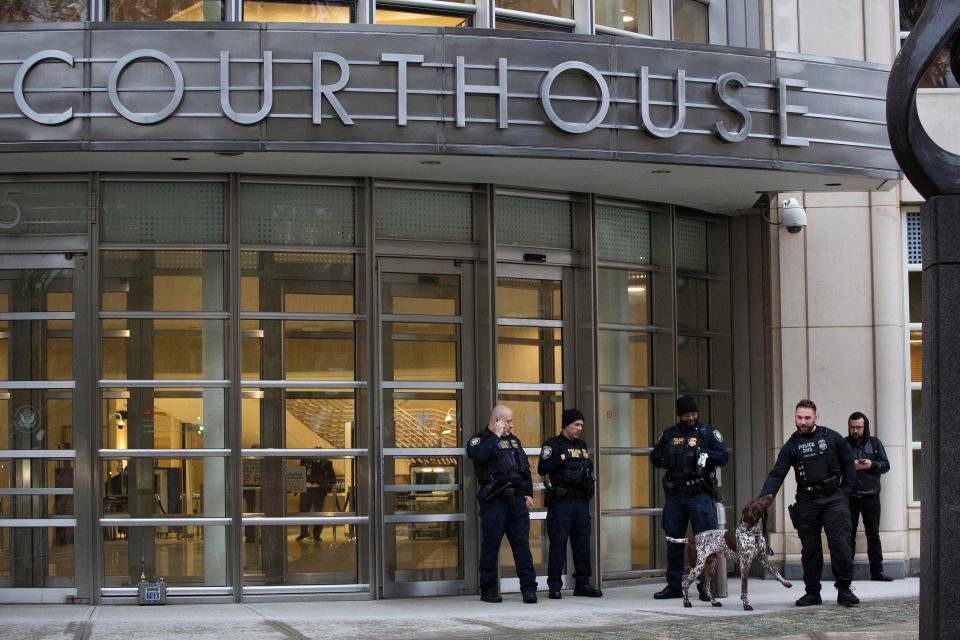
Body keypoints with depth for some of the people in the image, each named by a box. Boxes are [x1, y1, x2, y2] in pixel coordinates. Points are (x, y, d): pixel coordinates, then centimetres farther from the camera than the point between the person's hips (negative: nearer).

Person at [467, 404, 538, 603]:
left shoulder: (514, 440, 20)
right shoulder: (480, 440, 0)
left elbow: (525, 468, 23)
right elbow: (479, 456, -24)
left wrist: (528, 494, 13)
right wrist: (496, 435, -15)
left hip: (517, 498, 5)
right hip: (494, 501, -5)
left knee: (522, 543, 1)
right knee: (491, 545, -1)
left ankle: (529, 588, 1)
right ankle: (488, 589, 6)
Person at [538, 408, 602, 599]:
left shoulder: (582, 446, 18)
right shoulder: (553, 445, -3)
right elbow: (542, 469, -13)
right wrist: (561, 458, -18)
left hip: (581, 502, 6)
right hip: (560, 502, -6)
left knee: (582, 543, 7)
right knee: (558, 544, -5)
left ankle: (582, 583, 14)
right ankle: (554, 585, -1)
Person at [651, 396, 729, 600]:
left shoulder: (708, 432, 2)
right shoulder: (669, 434, 12)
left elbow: (724, 456, -2)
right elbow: (654, 457, 17)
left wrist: (706, 455, -18)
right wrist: (668, 460, -2)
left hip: (700, 494, -4)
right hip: (675, 495, 4)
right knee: (673, 540, 9)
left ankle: (705, 585, -1)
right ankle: (674, 585, 18)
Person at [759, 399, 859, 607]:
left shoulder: (832, 438, 4)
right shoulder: (792, 445, 6)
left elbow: (849, 465, 10)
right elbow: (777, 474, -2)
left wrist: (845, 492, 3)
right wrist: (764, 497, -17)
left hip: (833, 498, -2)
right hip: (807, 502, 2)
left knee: (840, 544, -9)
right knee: (810, 549, 4)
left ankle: (844, 590, 0)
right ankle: (812, 592, 12)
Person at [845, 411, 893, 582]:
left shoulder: (875, 443, 9)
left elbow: (886, 465, 6)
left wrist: (872, 465, -12)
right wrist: (850, 466, -17)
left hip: (870, 496, 2)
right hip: (849, 497, -1)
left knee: (873, 534, 6)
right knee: (848, 534, -1)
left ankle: (877, 571, 11)